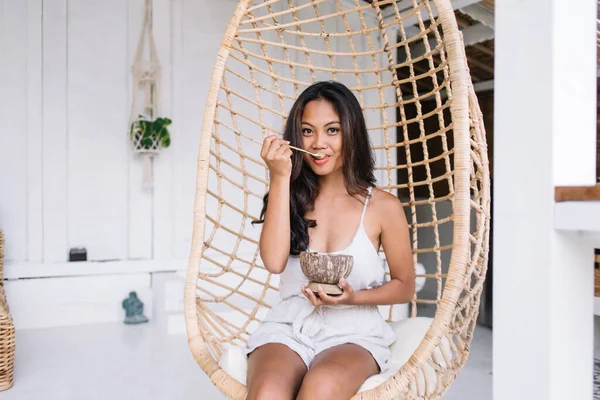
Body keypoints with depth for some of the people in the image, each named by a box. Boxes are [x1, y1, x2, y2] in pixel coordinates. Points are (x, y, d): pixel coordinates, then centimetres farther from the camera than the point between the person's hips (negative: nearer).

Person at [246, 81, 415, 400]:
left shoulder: (383, 206, 1)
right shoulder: (290, 197, 6)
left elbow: (404, 286, 9)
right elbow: (274, 262, -11)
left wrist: (353, 297, -11)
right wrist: (280, 177, -11)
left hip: (353, 334, 0)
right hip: (287, 328, 1)